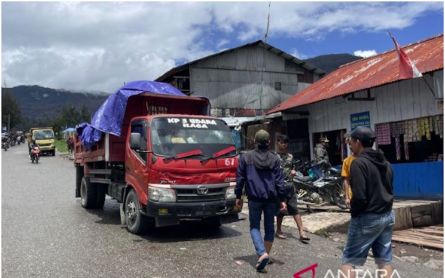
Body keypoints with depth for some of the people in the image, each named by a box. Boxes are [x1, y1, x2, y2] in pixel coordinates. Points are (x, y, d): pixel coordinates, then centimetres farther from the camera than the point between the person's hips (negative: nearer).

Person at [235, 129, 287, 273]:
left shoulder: (246, 157, 1)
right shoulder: (274, 158, 2)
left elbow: (240, 178, 2)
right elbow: (279, 180, 0)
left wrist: (238, 197, 10)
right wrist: (282, 199, 4)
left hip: (254, 198, -1)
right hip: (271, 198, 1)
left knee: (254, 226, 7)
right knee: (269, 227, 14)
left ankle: (262, 253, -13)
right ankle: (266, 254, 21)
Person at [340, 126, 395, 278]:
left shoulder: (359, 163, -16)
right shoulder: (385, 162, 10)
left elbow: (359, 196, -20)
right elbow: (388, 188, 15)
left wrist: (354, 213, -4)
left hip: (367, 218, -8)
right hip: (387, 215, 8)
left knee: (348, 261, 2)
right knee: (384, 260, 14)